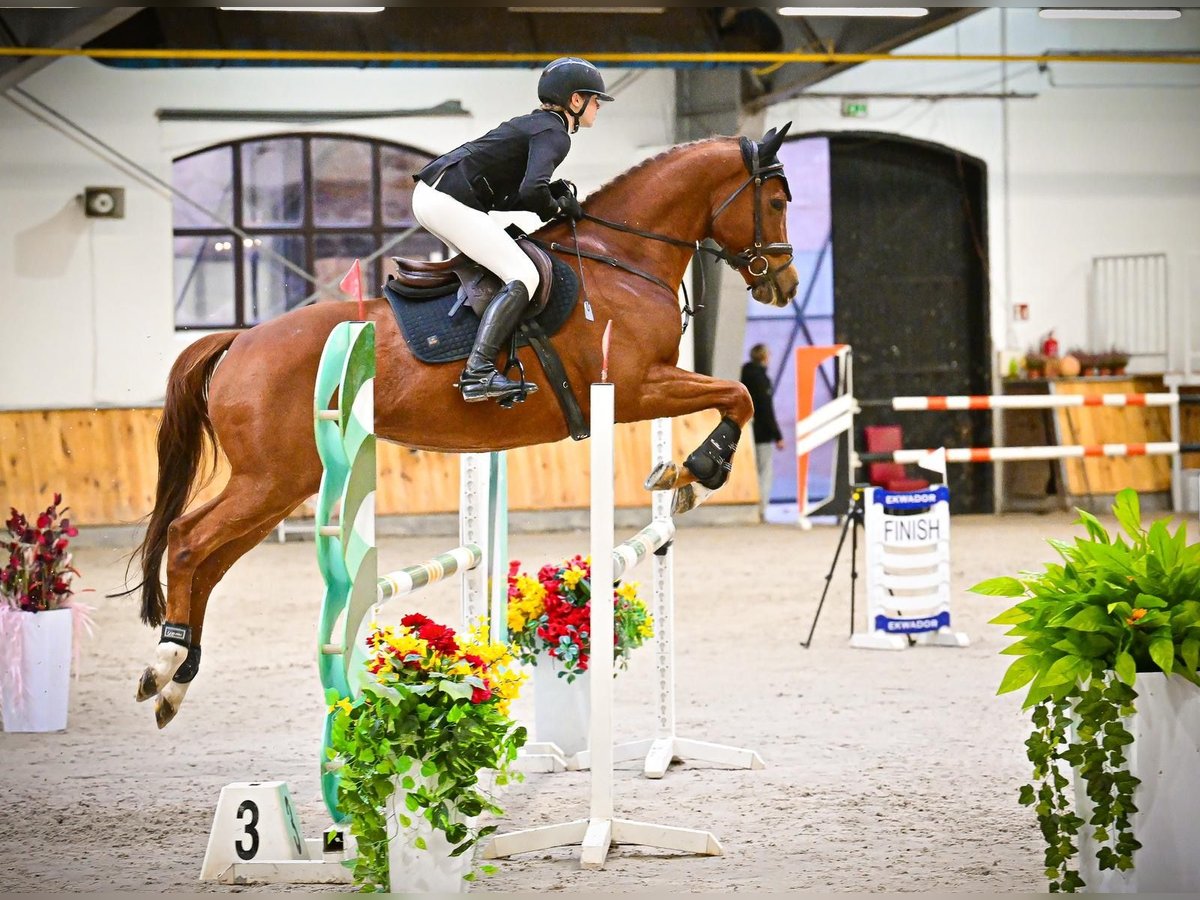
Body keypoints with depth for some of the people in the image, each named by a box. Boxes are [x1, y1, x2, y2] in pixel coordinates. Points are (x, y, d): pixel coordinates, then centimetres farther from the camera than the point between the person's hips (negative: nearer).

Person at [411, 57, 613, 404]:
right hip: (449, 202, -10)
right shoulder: (554, 134, -6)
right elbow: (532, 191, -23)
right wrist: (557, 207, -2)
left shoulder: (533, 124, 24)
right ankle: (478, 372, -27)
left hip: (428, 194, 10)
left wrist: (555, 195, 12)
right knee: (523, 277, -14)